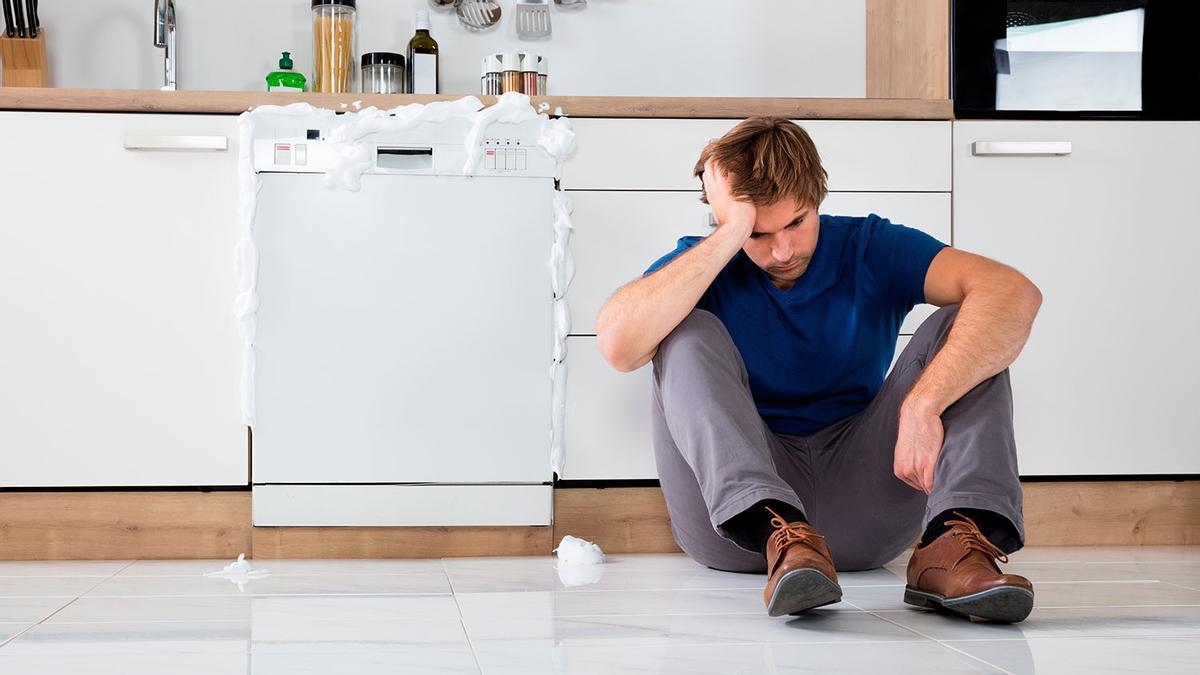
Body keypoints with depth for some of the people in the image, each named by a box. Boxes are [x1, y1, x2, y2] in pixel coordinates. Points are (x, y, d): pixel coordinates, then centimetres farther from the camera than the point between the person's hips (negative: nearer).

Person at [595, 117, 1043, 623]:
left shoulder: (869, 248, 2)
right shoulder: (703, 266, 1)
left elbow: (1015, 293, -17)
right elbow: (618, 345, -23)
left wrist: (922, 405, -31)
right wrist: (730, 234, -21)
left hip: (863, 509, 1)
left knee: (966, 324, -12)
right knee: (690, 333, -20)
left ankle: (953, 543, -36)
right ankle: (778, 534, -42)